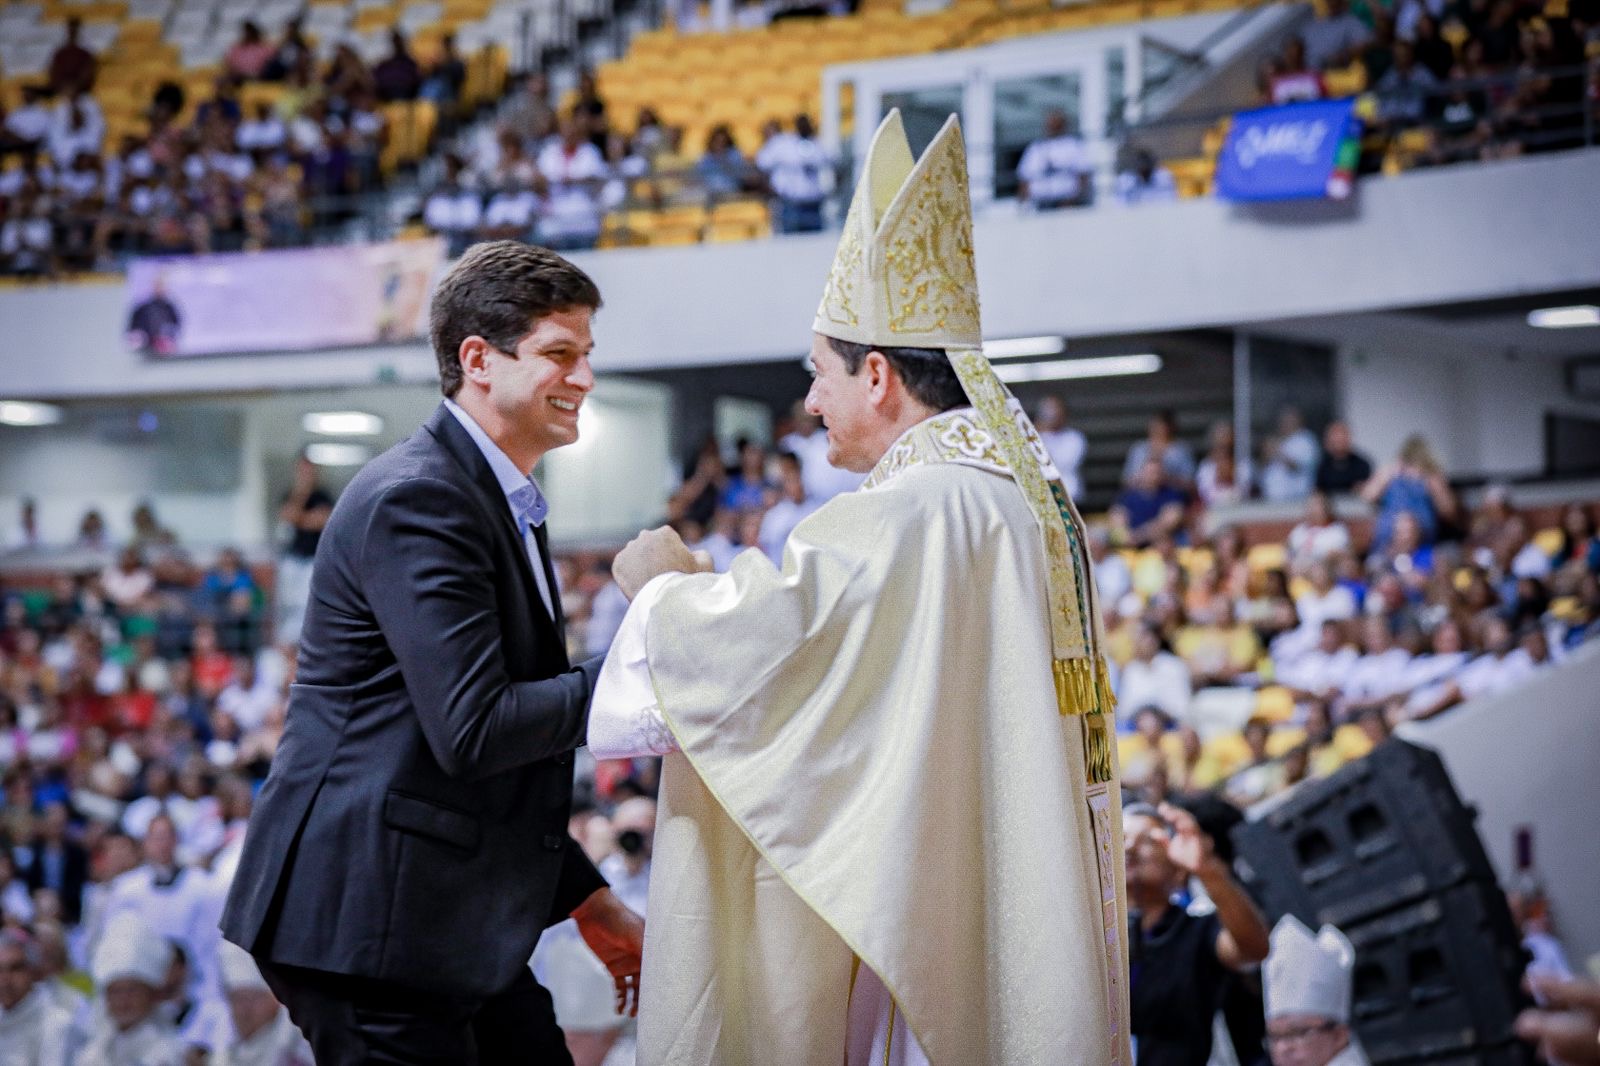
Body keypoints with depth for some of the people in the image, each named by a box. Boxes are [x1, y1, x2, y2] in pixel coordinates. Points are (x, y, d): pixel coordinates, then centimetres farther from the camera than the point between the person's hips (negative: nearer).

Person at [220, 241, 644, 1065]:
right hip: (367, 923, -10)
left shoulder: (499, 503, 18)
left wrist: (588, 900, 19)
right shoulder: (417, 500, -15)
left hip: (451, 927, 10)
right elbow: (470, 732, -23)